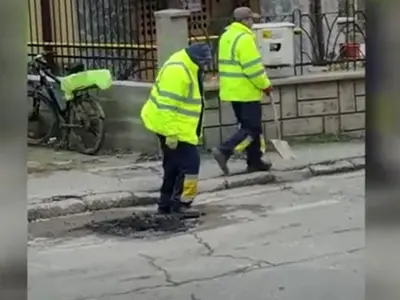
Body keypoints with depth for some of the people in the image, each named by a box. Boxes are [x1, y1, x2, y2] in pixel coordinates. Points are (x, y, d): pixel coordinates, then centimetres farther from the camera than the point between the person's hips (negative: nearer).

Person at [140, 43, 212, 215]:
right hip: (172, 129, -11)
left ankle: (166, 204, 22)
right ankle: (181, 203, -5)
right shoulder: (177, 71, -21)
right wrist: (171, 133, -26)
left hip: (178, 128, 11)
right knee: (190, 163, -9)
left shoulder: (187, 68, 14)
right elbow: (168, 105, -26)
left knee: (174, 167, 15)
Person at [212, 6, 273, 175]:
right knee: (252, 128, -4)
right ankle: (224, 151, -15)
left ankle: (254, 161, 19)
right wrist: (265, 85, -9)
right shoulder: (244, 38, -18)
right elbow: (253, 67, -21)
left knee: (247, 125, 16)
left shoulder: (226, 36, 12)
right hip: (246, 91, -10)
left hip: (232, 90, 10)